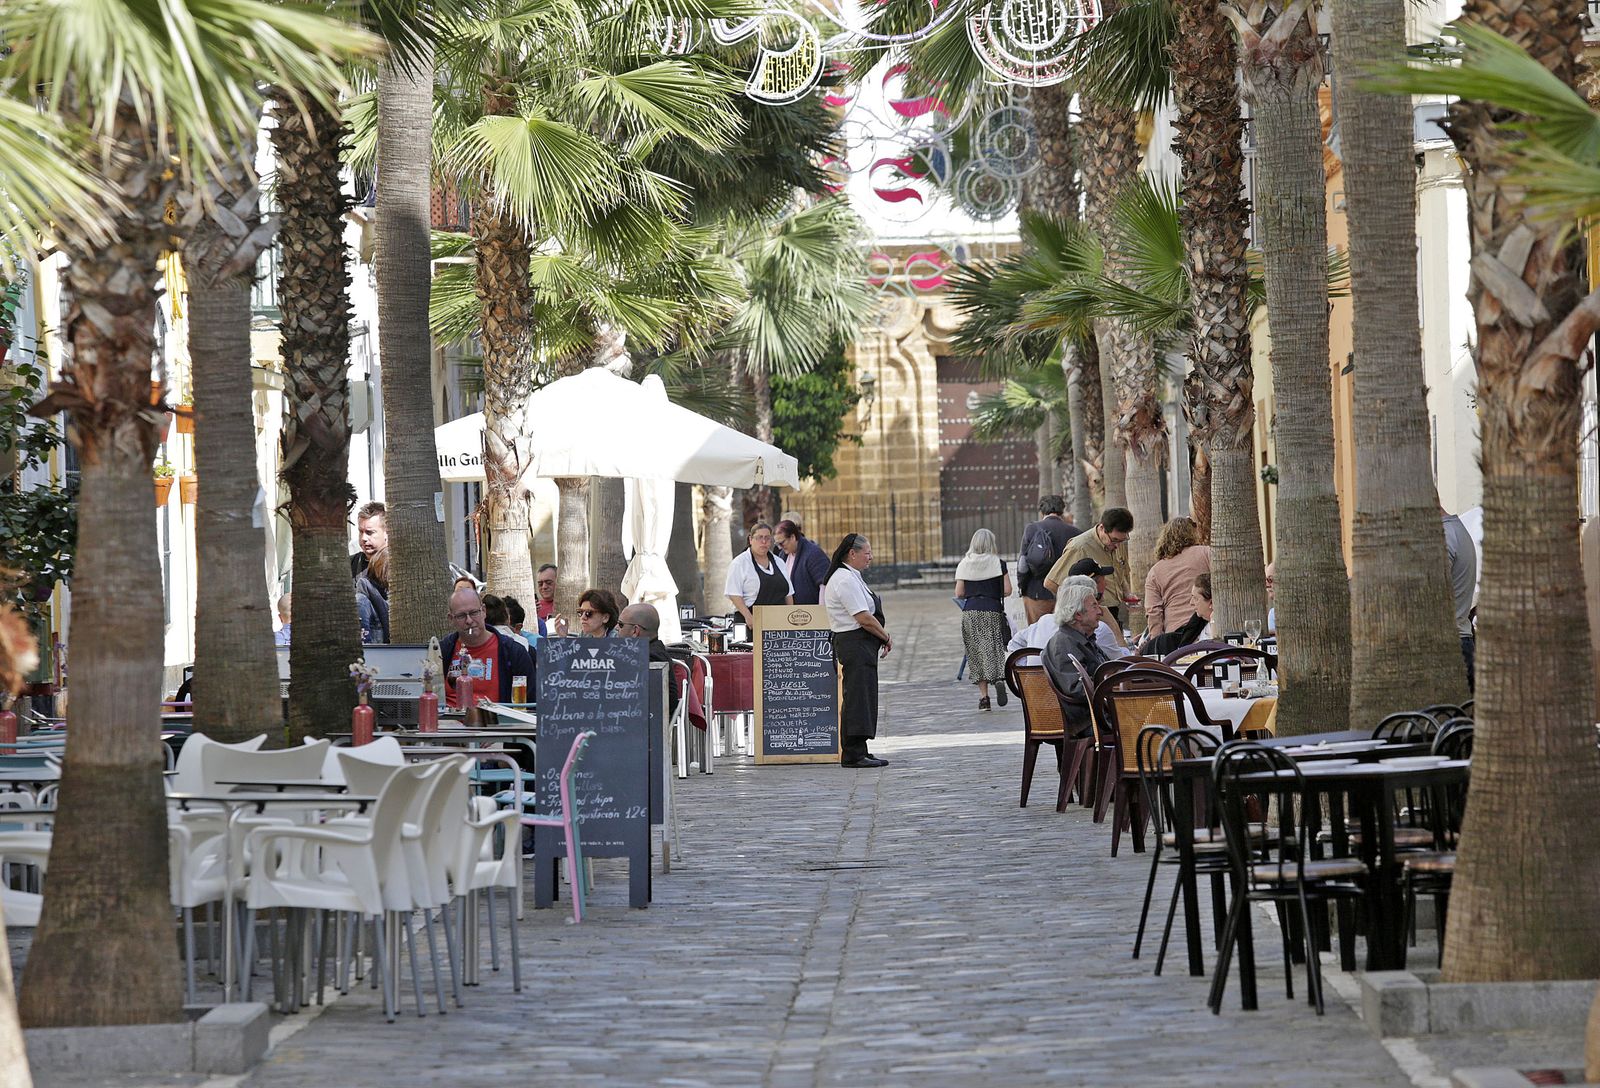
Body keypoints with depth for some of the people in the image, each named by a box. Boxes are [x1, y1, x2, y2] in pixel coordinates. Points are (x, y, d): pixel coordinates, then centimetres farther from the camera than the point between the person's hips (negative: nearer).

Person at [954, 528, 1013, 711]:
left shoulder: (964, 564, 3)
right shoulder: (998, 563, 0)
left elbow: (959, 594, 2)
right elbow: (1007, 590, -3)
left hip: (970, 613, 1)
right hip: (993, 611, -1)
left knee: (976, 653, 6)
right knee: (995, 648, 5)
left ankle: (983, 696, 2)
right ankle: (999, 678, -25)